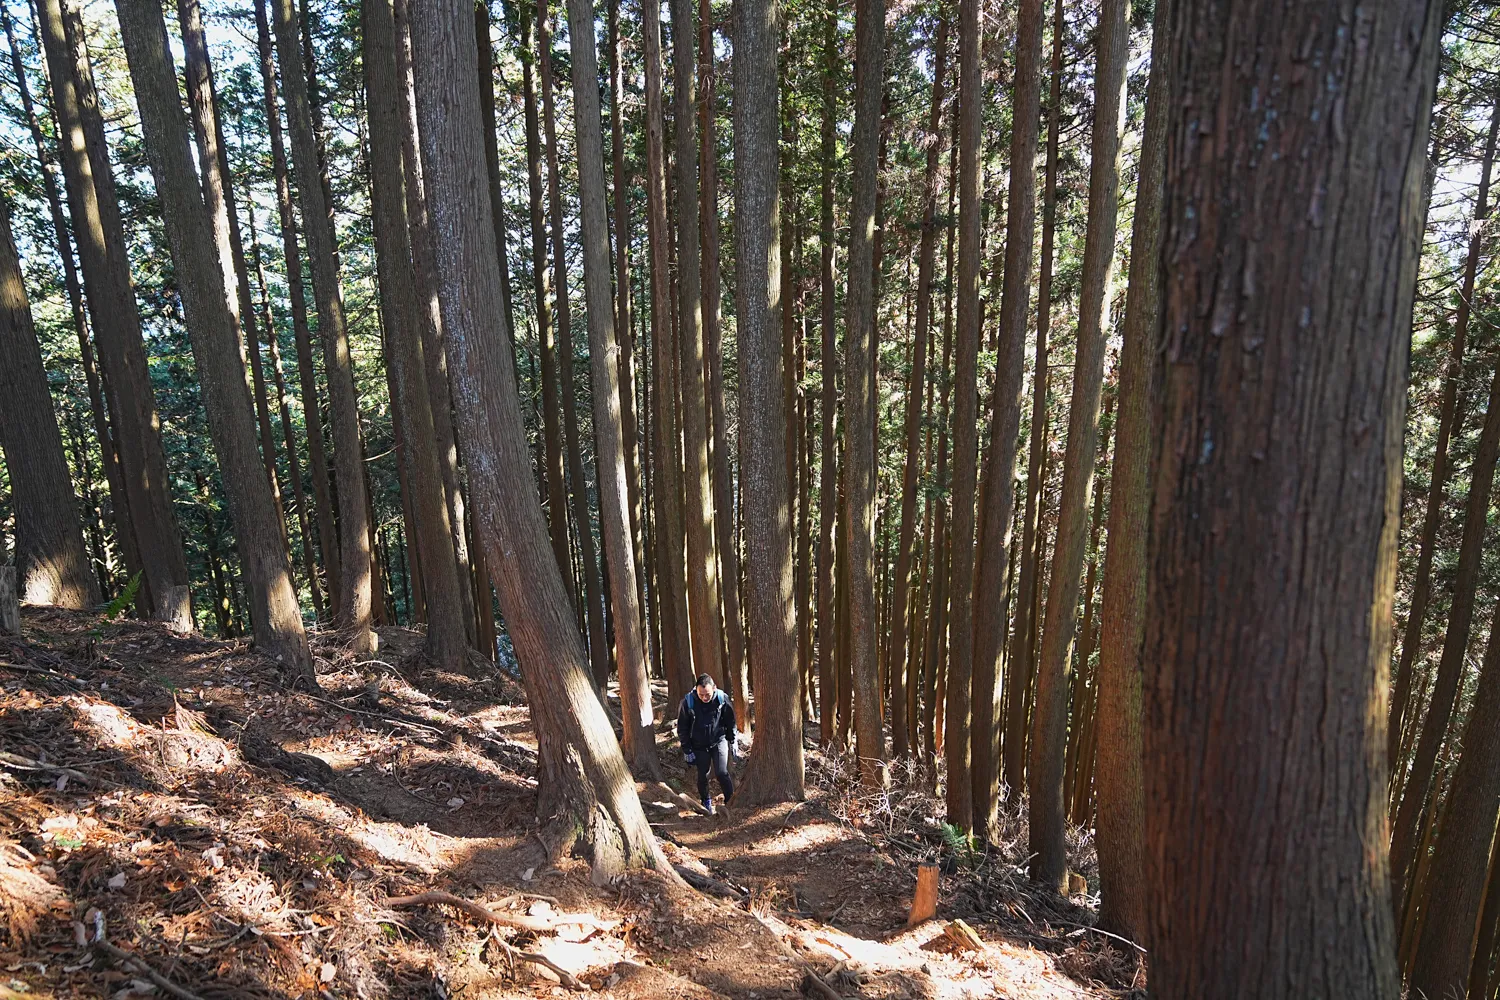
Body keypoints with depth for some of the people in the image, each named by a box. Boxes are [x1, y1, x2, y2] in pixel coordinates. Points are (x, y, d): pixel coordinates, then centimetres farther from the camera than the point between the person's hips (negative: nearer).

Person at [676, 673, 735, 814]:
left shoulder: (722, 698, -19)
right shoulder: (688, 701, -22)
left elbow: (730, 721, -1)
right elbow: (682, 728, -9)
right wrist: (687, 750, -8)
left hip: (719, 741, 0)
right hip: (699, 745, 1)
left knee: (722, 773, -9)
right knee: (702, 776, 10)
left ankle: (731, 801, 9)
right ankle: (706, 802, 33)